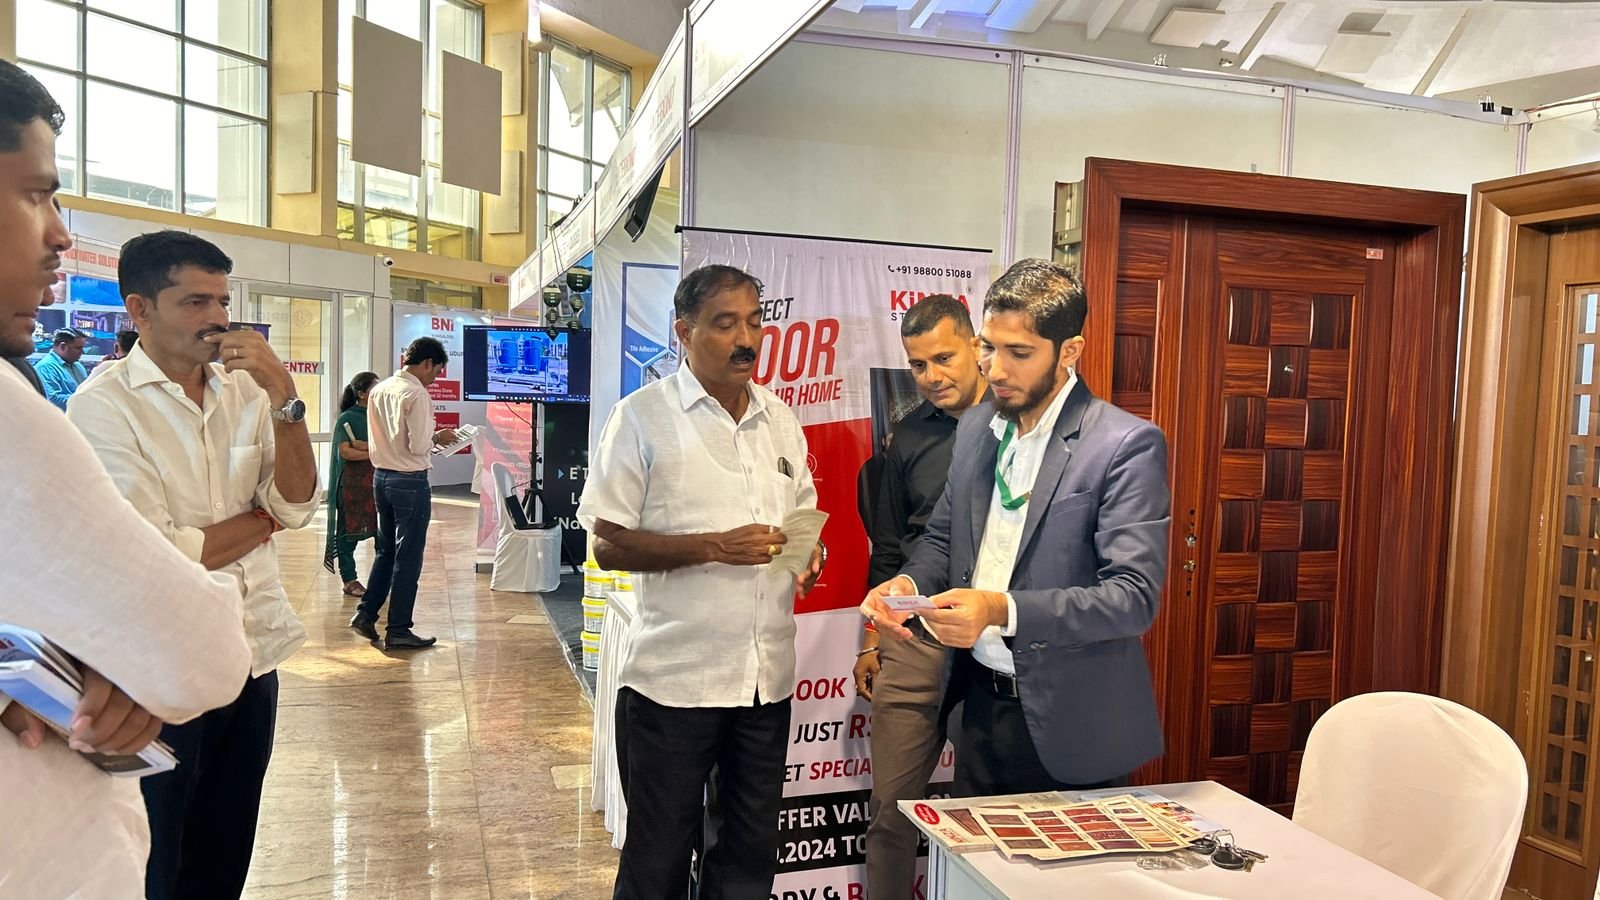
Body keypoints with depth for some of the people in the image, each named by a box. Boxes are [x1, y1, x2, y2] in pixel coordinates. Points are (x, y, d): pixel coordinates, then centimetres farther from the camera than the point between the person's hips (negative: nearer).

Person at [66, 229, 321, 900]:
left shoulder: (245, 390, 4)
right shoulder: (103, 406, -12)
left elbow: (299, 505, -5)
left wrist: (283, 396, -15)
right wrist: (263, 515, -6)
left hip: (254, 653, 5)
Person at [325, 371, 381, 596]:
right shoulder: (347, 419, -2)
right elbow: (346, 452, -12)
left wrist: (362, 445, -13)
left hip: (377, 481, 4)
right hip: (352, 482, -4)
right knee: (349, 531, 2)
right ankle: (349, 580, 10)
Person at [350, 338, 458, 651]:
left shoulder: (379, 389, 8)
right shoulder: (417, 394, -17)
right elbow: (419, 446, -21)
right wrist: (438, 438, -2)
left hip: (381, 476, 8)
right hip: (410, 481, -8)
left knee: (387, 550, 22)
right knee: (408, 557, 2)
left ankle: (366, 614, 20)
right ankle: (398, 631, 9)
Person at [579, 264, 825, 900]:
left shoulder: (781, 419, 10)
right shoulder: (643, 417, -7)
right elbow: (608, 545, -9)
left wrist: (810, 551, -3)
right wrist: (716, 547, -20)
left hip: (767, 676, 5)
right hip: (675, 680, -5)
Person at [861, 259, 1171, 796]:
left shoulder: (1128, 445, -16)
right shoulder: (977, 428, 6)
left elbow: (1134, 596, -22)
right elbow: (942, 537, 16)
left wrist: (1003, 610, -33)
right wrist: (908, 583, -7)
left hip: (1068, 723, -6)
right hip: (982, 703, 6)